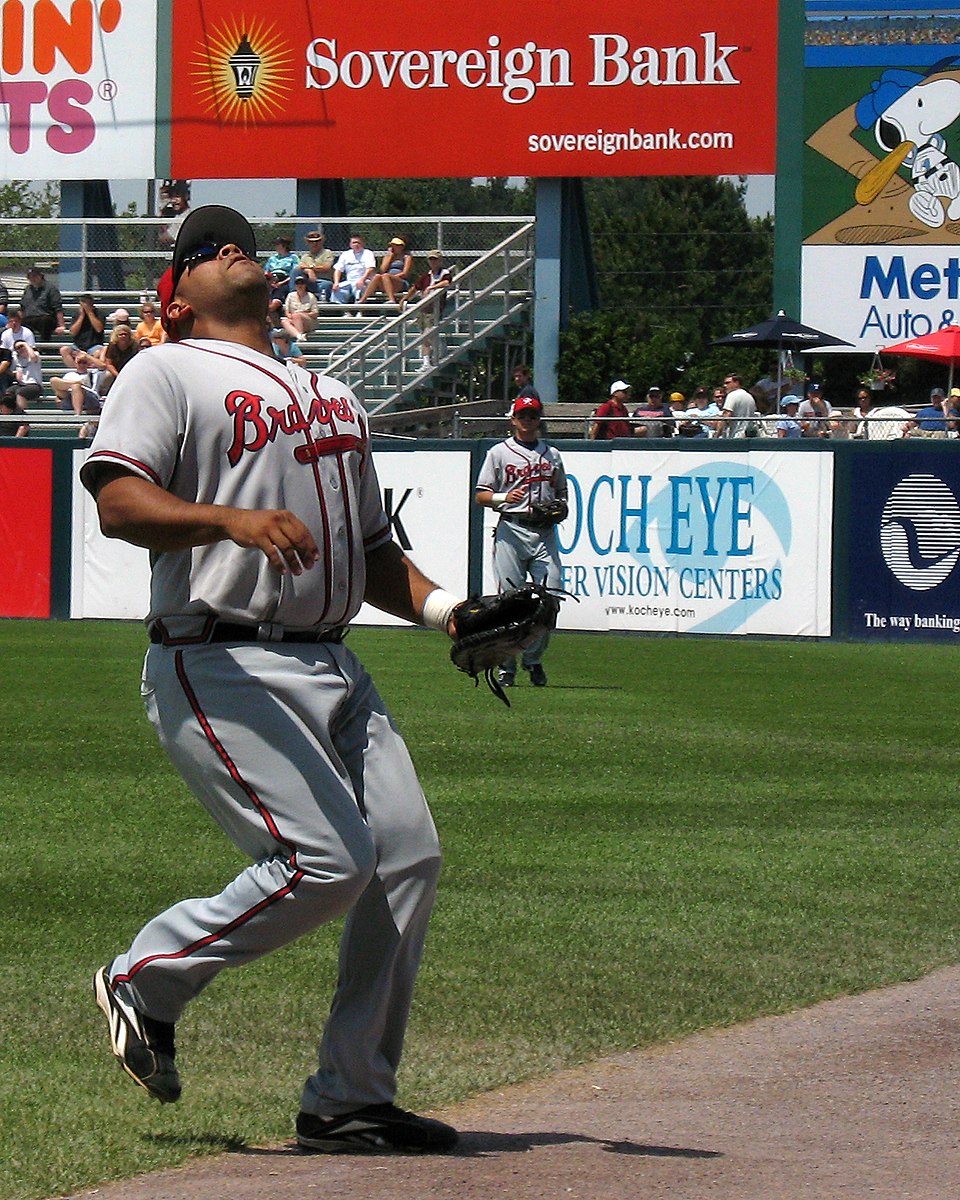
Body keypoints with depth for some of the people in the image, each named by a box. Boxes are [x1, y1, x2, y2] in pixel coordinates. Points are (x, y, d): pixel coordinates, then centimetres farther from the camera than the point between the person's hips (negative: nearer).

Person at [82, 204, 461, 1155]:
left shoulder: (332, 397, 27)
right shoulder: (165, 374, 2)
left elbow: (370, 548, 29)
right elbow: (118, 502, -14)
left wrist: (441, 606, 9)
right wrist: (234, 521, -30)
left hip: (331, 667, 8)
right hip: (220, 667, -8)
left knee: (409, 856, -5)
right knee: (328, 859, -20)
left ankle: (349, 1100, 4)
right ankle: (146, 980, 3)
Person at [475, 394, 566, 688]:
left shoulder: (552, 455, 19)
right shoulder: (499, 453, 8)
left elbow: (561, 493, 26)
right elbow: (481, 496, 5)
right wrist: (504, 497, -15)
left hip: (545, 532, 3)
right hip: (511, 530, -3)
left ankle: (533, 659, 10)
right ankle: (506, 667, 1)